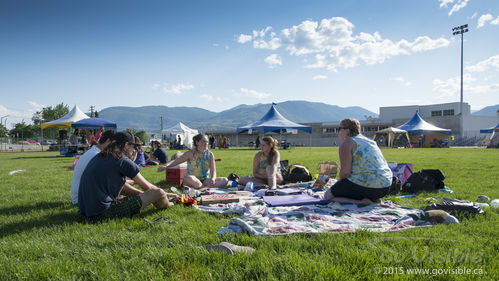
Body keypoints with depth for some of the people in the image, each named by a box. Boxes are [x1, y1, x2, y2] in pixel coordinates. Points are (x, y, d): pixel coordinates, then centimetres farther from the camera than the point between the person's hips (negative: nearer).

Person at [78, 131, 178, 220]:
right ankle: (169, 207, 25)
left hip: (86, 212, 10)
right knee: (158, 193, -9)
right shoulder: (123, 161, -10)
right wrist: (163, 194, 19)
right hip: (103, 213, -10)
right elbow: (147, 186, 2)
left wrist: (143, 193, 22)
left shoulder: (99, 157, 16)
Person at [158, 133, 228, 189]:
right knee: (189, 178, -40)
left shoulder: (210, 154, 5)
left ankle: (204, 187, -34)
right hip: (192, 181, -3)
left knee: (225, 180, -18)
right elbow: (176, 161, -6)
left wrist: (212, 178, -25)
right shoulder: (191, 154, -3)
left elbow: (213, 170, -2)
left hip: (205, 181, 4)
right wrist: (166, 166, -27)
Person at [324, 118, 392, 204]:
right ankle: (374, 200, 8)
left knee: (328, 196, 3)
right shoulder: (369, 141, 21)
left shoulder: (346, 143, -6)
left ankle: (361, 202, -13)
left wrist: (340, 183, 4)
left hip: (366, 186, -9)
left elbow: (345, 171, -16)